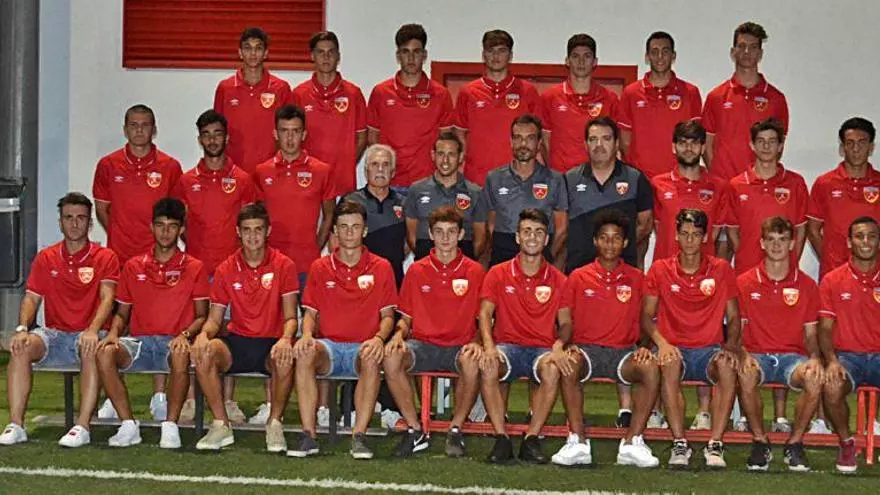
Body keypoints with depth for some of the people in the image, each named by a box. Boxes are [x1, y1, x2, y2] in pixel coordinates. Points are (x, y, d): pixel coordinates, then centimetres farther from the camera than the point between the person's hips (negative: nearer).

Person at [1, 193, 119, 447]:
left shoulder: (105, 257, 2)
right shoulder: (45, 258, 12)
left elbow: (107, 299, -10)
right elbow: (31, 297, 7)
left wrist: (93, 330, -28)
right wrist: (22, 328, -13)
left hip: (87, 334, -3)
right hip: (54, 334, 3)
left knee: (93, 350, -37)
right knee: (21, 348, -27)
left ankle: (82, 427, -36)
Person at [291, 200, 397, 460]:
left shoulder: (381, 268, 9)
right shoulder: (320, 268, 13)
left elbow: (387, 315, 7)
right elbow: (310, 312, 11)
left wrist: (378, 338, -15)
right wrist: (307, 334, -12)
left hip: (362, 347, -1)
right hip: (328, 345, 1)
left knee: (372, 358, -38)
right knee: (304, 353, -34)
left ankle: (359, 436, -34)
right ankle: (308, 436, -32)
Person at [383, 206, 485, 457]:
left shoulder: (475, 271, 6)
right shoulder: (416, 270, 10)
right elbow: (406, 317, 14)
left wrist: (477, 342, -13)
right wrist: (399, 335, -8)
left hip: (459, 346, -1)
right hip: (422, 345, 2)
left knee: (473, 362, -37)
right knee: (391, 357, -30)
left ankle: (456, 430, -15)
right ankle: (415, 430, -17)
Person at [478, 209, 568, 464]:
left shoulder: (558, 280, 10)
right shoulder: (498, 274, 9)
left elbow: (566, 322, 4)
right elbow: (485, 313, 0)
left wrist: (559, 345, -19)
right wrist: (488, 345, -20)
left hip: (543, 348, 0)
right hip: (508, 346, 0)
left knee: (552, 369, -36)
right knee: (487, 366, -35)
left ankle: (531, 440, -24)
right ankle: (501, 439, -25)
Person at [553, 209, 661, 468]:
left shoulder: (636, 278, 12)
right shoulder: (578, 277, 11)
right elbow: (565, 321, 7)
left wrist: (644, 346, -9)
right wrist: (566, 345, -12)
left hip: (623, 352, 1)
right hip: (586, 349, -1)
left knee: (651, 368, -32)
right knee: (568, 365, -36)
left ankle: (633, 442, -27)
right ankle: (577, 442, -31)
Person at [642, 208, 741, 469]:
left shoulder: (721, 269, 7)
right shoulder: (660, 269, 6)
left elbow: (733, 317, 8)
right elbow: (647, 315, 4)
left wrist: (731, 345, -12)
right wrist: (661, 342, -15)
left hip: (710, 349, 1)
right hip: (675, 349, -1)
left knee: (728, 365, -35)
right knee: (669, 363, -37)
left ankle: (715, 445, -31)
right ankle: (679, 444, -32)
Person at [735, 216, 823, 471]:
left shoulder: (807, 285, 8)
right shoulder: (745, 282, 5)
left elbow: (811, 333, 9)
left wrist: (815, 357, -12)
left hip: (792, 355, 1)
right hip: (757, 354, -1)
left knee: (815, 378, -34)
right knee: (746, 375, -37)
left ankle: (795, 443, -12)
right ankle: (760, 442, -15)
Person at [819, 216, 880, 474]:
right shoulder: (832, 281, 6)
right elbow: (825, 328, 4)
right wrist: (831, 361, -14)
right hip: (847, 356, 0)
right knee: (831, 387, -34)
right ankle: (846, 442, -5)